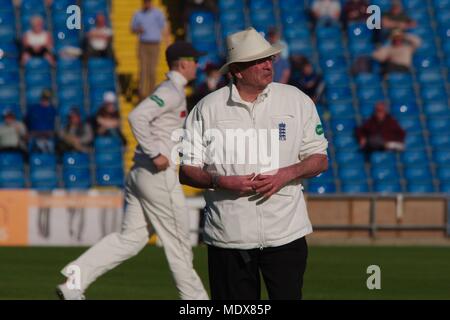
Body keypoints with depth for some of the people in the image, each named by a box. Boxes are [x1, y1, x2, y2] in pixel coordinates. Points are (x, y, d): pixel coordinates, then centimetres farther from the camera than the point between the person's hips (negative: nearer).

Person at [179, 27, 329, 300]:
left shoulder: (297, 101, 5)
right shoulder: (207, 109, 2)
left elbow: (320, 160, 7)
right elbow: (186, 172, 2)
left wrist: (286, 174, -12)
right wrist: (220, 181, -16)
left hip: (285, 234, 0)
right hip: (228, 235, 0)